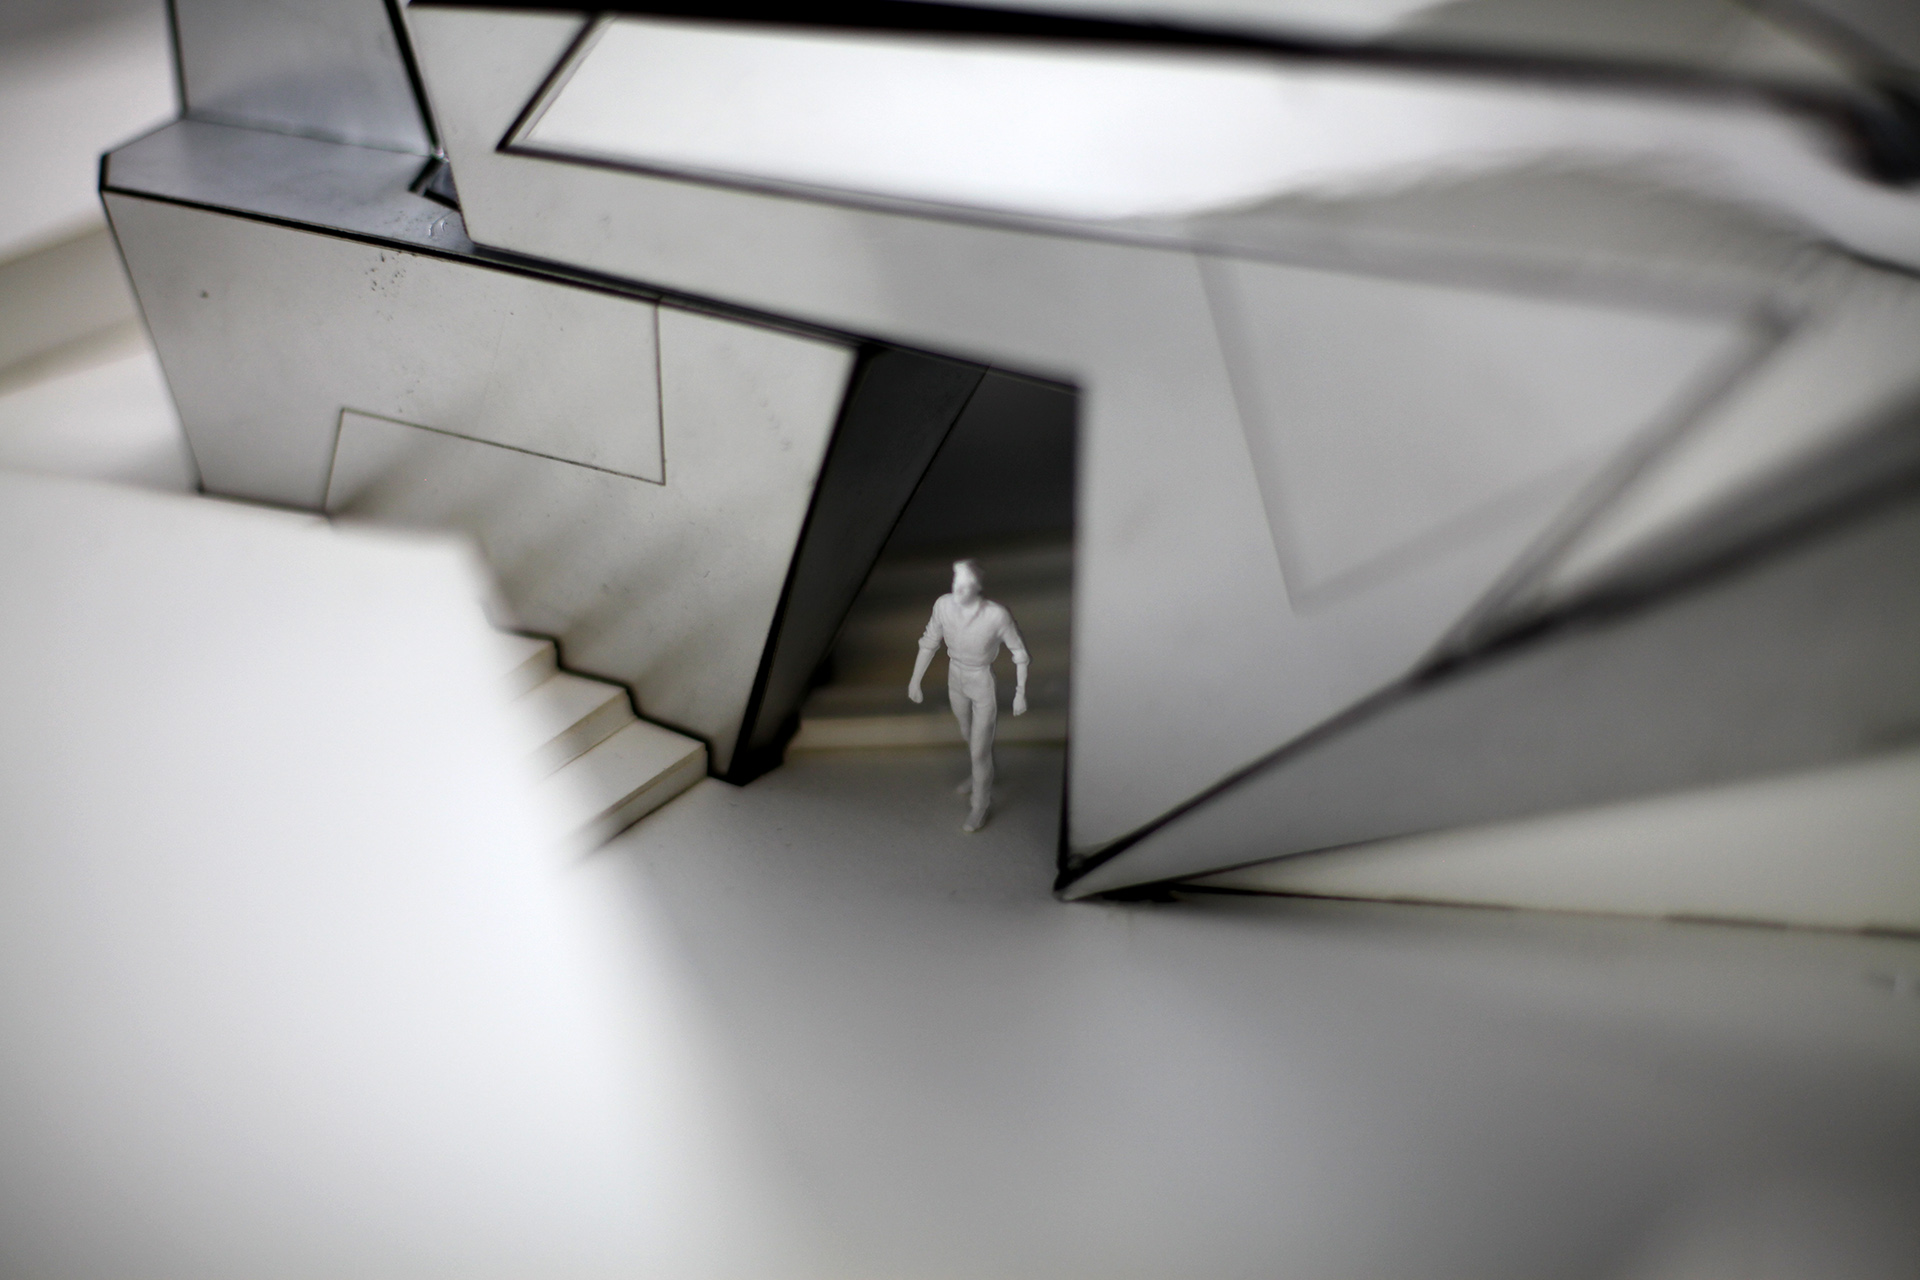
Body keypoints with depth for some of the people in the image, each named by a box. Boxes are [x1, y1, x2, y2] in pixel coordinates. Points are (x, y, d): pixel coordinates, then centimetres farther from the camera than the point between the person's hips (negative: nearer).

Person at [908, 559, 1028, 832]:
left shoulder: (997, 615, -32)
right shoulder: (943, 605, -21)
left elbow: (1019, 653, -17)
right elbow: (929, 643, -3)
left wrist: (1020, 694, -11)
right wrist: (915, 680, 4)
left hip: (983, 682, -4)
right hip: (956, 677, 4)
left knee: (980, 748, 7)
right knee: (968, 735, 28)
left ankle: (980, 805, 31)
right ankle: (982, 776, 59)